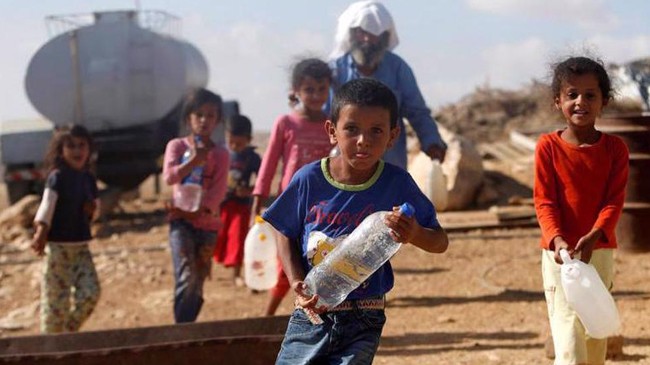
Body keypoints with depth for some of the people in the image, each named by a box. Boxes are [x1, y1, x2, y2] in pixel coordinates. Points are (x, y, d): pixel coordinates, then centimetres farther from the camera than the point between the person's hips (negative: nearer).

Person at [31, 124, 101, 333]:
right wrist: (41, 232, -37)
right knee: (56, 297, -3)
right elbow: (47, 204, -23)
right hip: (57, 245, -6)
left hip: (81, 246, 6)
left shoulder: (89, 179, 10)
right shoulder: (57, 177, -9)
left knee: (90, 292, -3)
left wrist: (92, 209, -2)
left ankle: (70, 333, 17)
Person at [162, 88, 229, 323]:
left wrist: (197, 211, -19)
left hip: (207, 223, 2)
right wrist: (194, 160, -23)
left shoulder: (220, 154, 3)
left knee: (198, 284, 7)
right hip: (181, 220, -2)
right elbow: (169, 177, -13)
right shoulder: (177, 145, 3)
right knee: (187, 278, -19)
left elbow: (218, 191, -7)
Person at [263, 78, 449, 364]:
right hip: (311, 314, 1)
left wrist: (414, 234, -27)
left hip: (363, 322, -1)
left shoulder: (397, 184, -10)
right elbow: (287, 235, 5)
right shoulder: (309, 179, -9)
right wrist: (297, 283, -11)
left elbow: (440, 242, -4)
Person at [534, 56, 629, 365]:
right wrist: (557, 239, -24)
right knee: (568, 331, -12)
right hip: (559, 251, -3)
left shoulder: (615, 148, 0)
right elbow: (544, 201, -8)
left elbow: (614, 200, -6)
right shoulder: (548, 146, -5)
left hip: (600, 250, 3)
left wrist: (593, 236, -23)